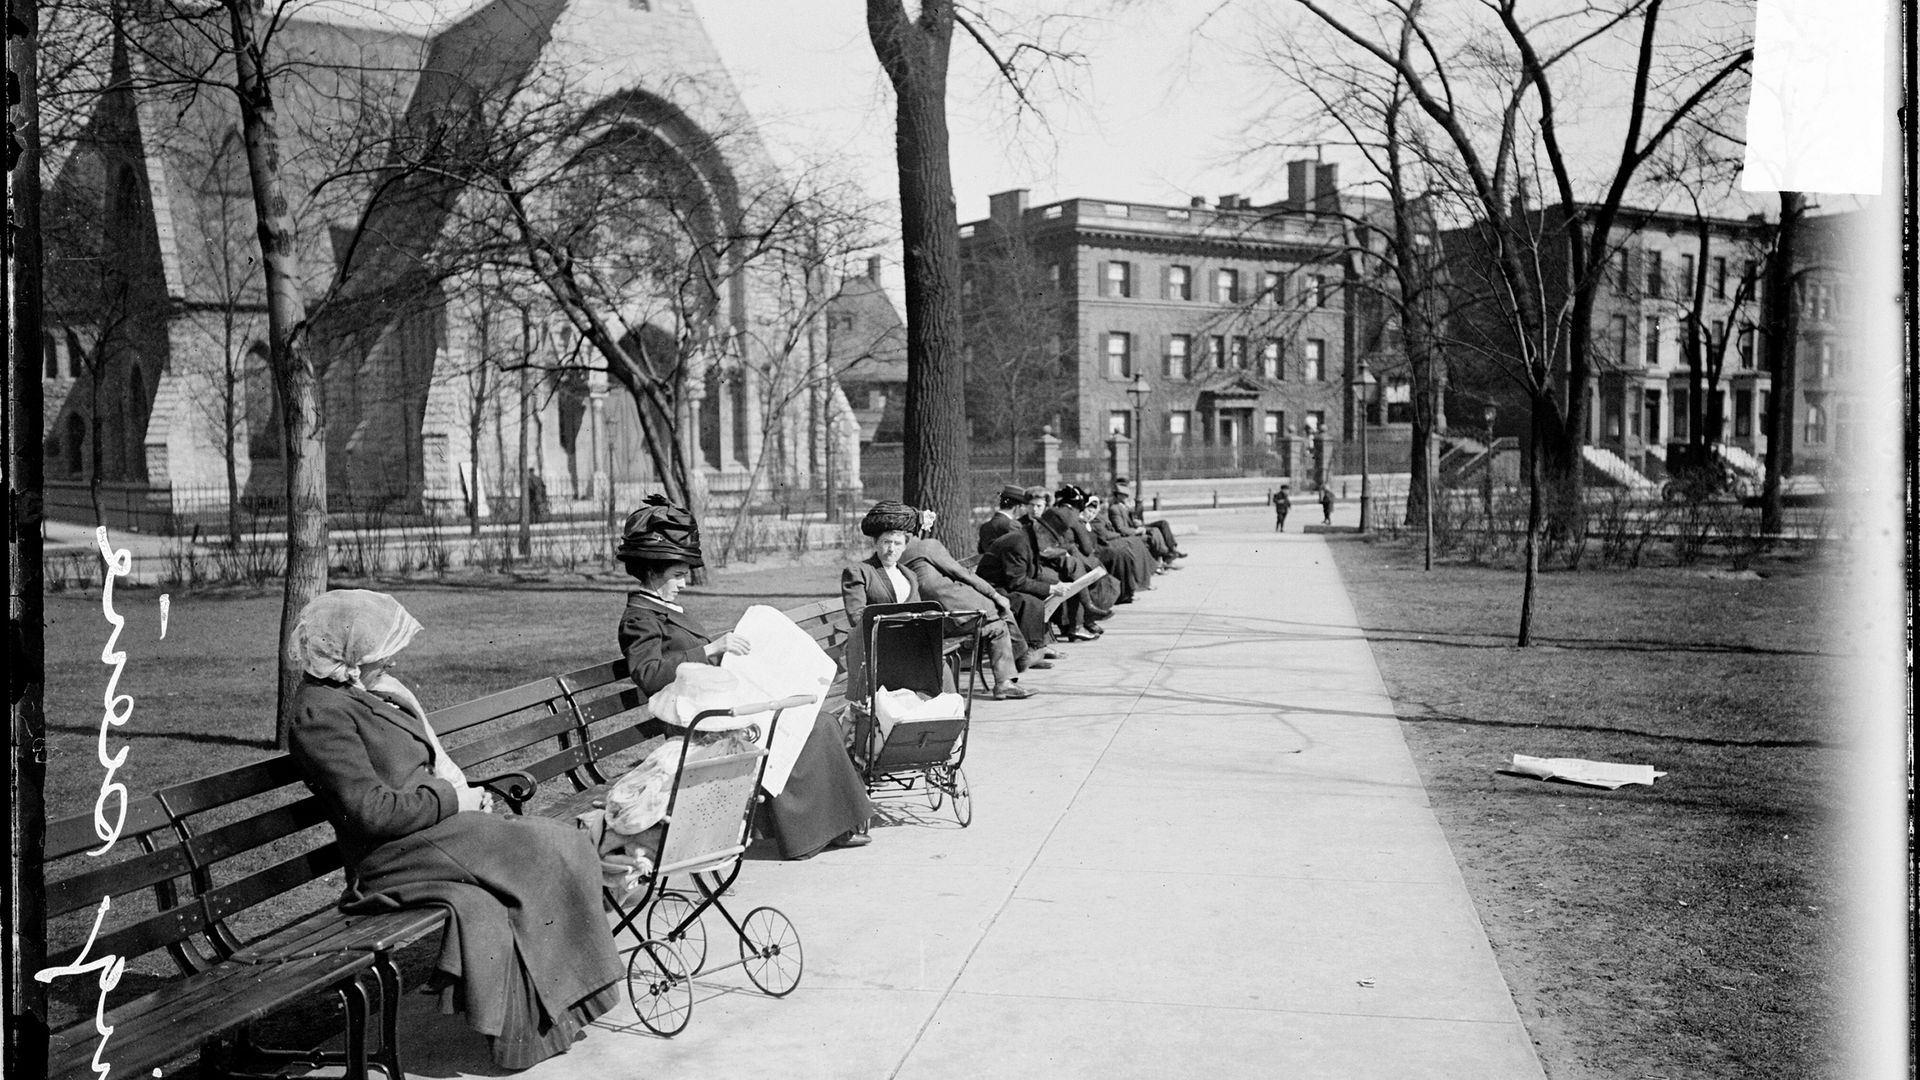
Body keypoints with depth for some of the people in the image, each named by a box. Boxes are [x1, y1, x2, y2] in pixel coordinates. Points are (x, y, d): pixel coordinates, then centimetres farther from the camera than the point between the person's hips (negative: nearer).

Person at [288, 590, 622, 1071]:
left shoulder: (375, 689, 17)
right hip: (393, 857, -8)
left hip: (434, 827, 8)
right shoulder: (321, 712, -12)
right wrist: (451, 800, -11)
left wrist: (463, 793, 8)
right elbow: (371, 811, -18)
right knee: (544, 854, -20)